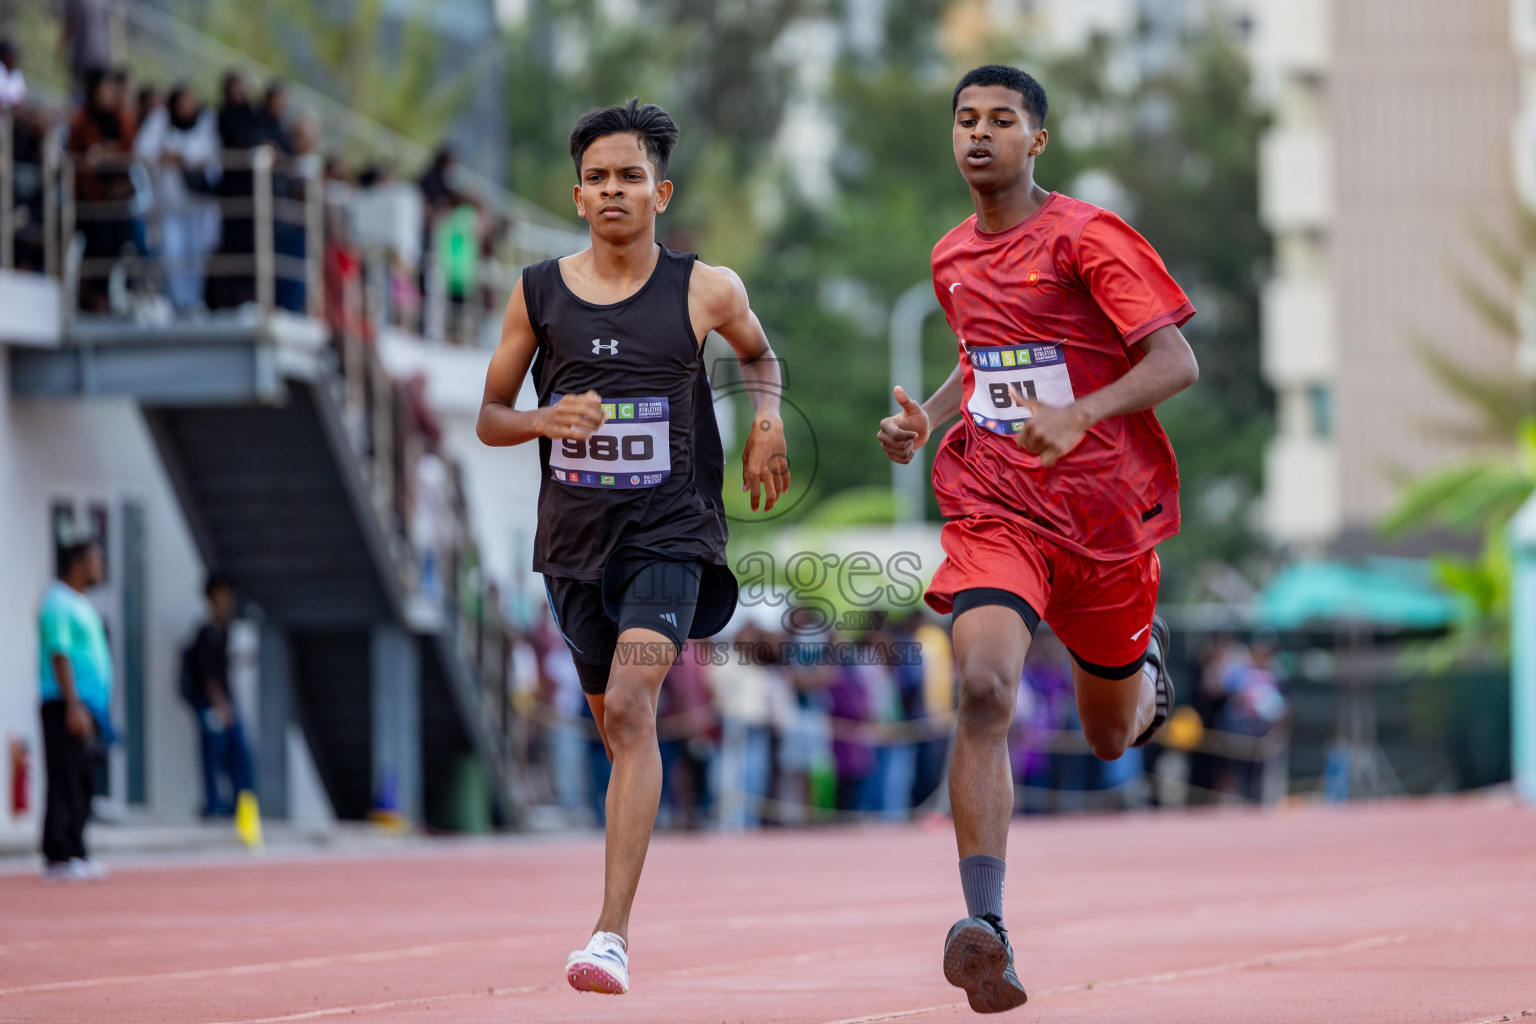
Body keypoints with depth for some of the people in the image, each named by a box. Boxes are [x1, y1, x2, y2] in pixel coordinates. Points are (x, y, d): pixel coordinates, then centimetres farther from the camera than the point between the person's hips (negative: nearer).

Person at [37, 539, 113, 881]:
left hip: (88, 707, 10)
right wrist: (73, 705, -23)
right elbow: (59, 656, -17)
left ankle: (75, 853, 12)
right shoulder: (58, 604, -10)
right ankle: (59, 857, -10)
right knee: (66, 783, -10)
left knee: (83, 785, 9)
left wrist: (98, 708, 22)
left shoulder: (82, 605, 20)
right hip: (67, 707, -10)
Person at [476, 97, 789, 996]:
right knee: (615, 724, 14)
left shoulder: (706, 292, -3)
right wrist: (546, 420, -14)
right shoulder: (537, 295, 1)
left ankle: (613, 935, -28)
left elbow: (759, 354, 20)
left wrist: (766, 422, 1)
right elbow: (490, 417, 8)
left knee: (631, 707, -21)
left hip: (670, 532, -4)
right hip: (576, 537, 4)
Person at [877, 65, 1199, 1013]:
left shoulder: (1088, 238, -9)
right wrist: (927, 418, 9)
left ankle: (1145, 657, 54)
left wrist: (1079, 413, -30)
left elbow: (1177, 363, -15)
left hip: (1105, 512, -2)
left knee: (1112, 736, 14)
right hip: (995, 508, 2)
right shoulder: (954, 258, 10)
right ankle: (986, 928, -31)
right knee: (985, 687, -26)